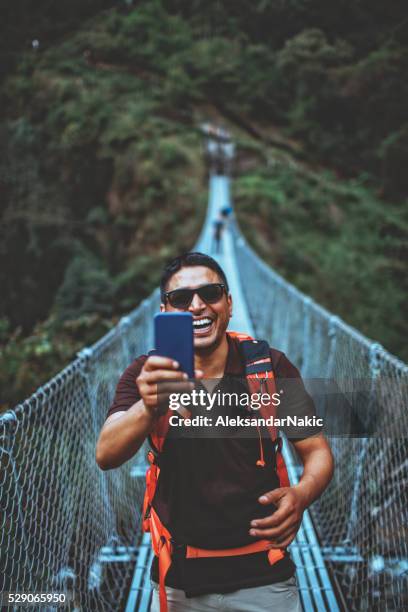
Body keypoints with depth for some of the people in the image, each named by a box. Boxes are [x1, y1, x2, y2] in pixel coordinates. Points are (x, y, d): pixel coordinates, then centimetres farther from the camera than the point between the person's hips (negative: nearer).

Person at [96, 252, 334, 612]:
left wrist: (301, 494, -26)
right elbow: (106, 456, -20)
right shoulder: (145, 375, -7)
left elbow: (317, 451, -3)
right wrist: (149, 409, -42)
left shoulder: (270, 366, -7)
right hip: (177, 581, 1)